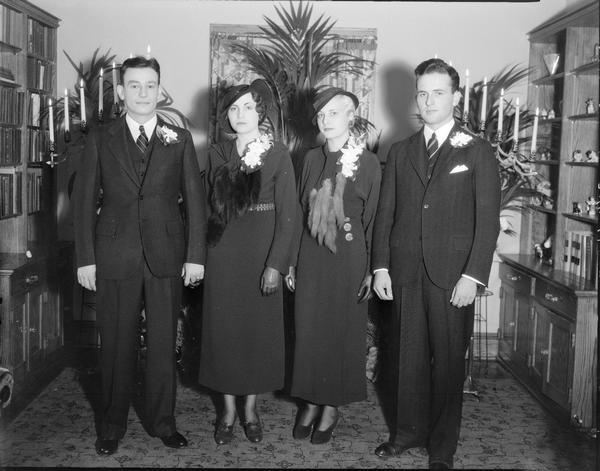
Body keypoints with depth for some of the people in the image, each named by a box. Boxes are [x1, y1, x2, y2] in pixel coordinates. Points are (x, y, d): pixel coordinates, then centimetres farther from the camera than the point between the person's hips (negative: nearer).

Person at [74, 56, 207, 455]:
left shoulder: (180, 139, 6)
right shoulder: (100, 139, 5)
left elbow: (195, 200, 4)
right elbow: (85, 200, 3)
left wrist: (195, 255, -2)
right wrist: (85, 258, -3)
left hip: (166, 257, 1)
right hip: (115, 257, 0)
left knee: (164, 343, 8)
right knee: (117, 344, 7)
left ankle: (162, 421, 23)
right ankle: (113, 423, 24)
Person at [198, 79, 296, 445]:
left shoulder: (278, 154, -5)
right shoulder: (217, 153, 5)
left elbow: (287, 213, -8)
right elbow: (210, 204, 9)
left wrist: (276, 265, -14)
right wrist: (203, 252, 1)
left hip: (262, 253, -2)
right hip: (223, 253, 3)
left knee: (259, 329, 6)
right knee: (223, 328, 6)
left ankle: (251, 409, 23)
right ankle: (228, 411, 21)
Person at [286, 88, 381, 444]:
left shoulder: (368, 162, -5)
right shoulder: (313, 158, 7)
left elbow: (373, 219, -5)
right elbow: (302, 211, 9)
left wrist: (371, 269, -8)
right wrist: (292, 262, 7)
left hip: (348, 255, -4)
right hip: (311, 255, 4)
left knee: (342, 330, 6)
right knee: (309, 328, 8)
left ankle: (332, 406, 20)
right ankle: (311, 402, 24)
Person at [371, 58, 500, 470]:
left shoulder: (477, 152, 2)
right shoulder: (400, 152, 13)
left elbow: (488, 219, -3)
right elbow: (385, 214, 12)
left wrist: (473, 276, -11)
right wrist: (380, 266, 3)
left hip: (452, 274, -3)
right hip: (405, 272, 3)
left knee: (449, 358, 3)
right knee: (409, 354, 9)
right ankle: (410, 431, 25)